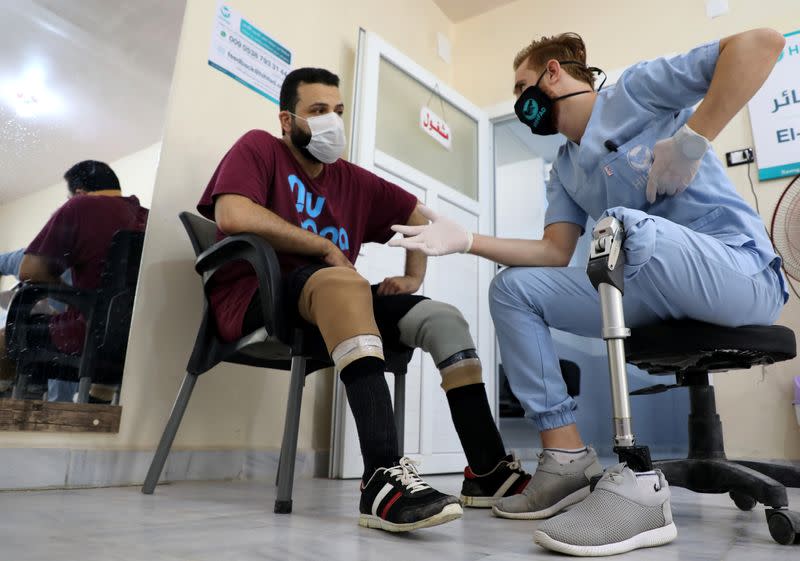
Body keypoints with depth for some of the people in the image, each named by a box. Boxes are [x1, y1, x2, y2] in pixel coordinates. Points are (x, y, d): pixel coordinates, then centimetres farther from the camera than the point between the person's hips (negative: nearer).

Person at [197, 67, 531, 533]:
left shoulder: (352, 179, 16)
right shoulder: (259, 148, 4)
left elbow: (420, 217, 25)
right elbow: (232, 214, -16)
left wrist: (413, 277, 10)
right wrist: (327, 247, -11)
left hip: (334, 305, 6)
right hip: (256, 298, -6)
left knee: (446, 319, -7)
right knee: (344, 281, -37)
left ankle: (488, 470, -9)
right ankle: (384, 476, -46)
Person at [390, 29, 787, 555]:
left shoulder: (637, 89, 0)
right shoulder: (564, 169, 17)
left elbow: (762, 42, -9)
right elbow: (555, 252, 4)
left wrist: (693, 138, -18)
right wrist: (466, 240, -5)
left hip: (742, 273, -6)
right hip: (657, 292, 7)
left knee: (622, 224, -37)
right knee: (513, 289, -3)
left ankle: (639, 482, -33)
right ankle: (567, 459, -9)